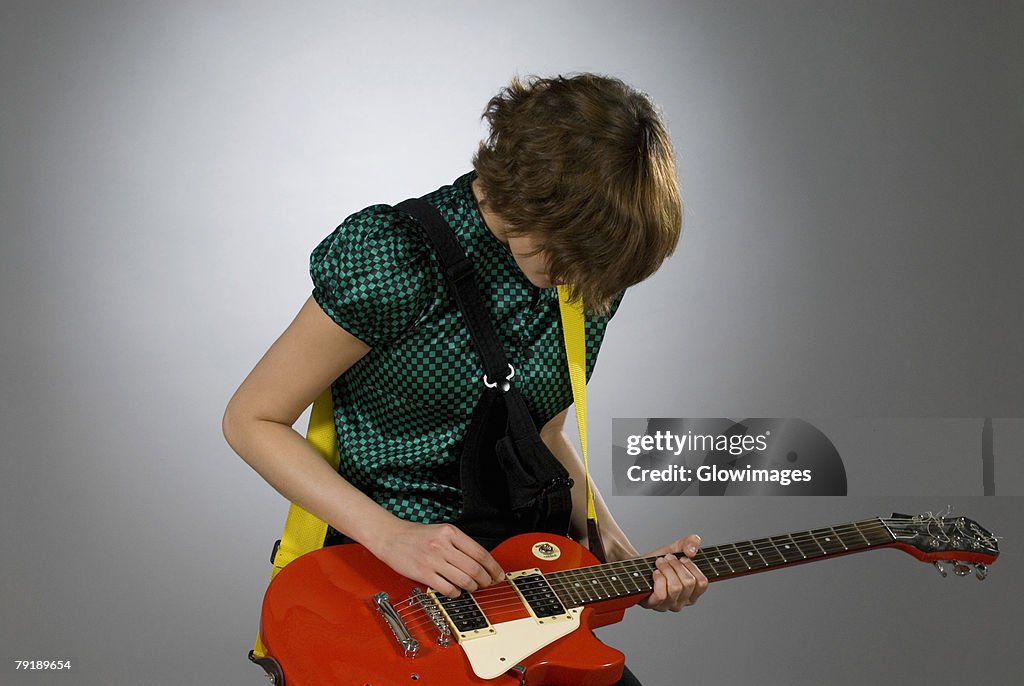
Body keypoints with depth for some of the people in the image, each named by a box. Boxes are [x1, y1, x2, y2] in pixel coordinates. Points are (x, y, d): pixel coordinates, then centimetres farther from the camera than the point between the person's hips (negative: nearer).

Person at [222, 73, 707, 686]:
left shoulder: (594, 264, 2)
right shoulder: (394, 257, -17)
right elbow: (251, 418, -10)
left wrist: (621, 555, 1)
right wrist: (391, 535, -19)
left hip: (522, 573, 6)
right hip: (392, 587, -6)